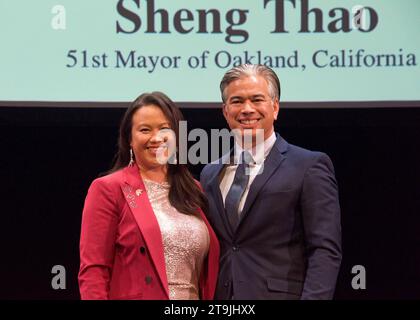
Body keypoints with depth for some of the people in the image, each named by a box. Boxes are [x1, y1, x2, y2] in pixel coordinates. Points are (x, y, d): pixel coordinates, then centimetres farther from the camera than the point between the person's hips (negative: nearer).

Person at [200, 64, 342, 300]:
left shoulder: (310, 166, -3)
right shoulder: (210, 174, 15)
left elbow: (326, 250, -9)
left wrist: (313, 296, -21)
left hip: (280, 293, -5)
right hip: (220, 300, 5)